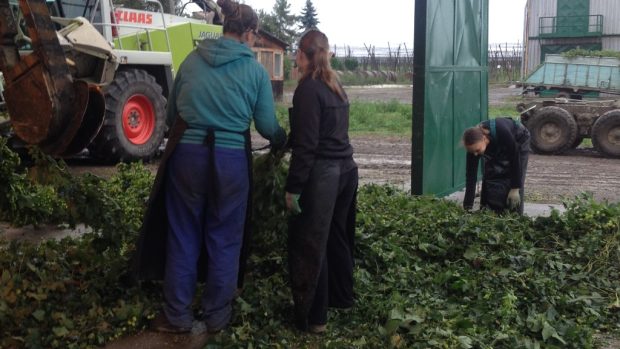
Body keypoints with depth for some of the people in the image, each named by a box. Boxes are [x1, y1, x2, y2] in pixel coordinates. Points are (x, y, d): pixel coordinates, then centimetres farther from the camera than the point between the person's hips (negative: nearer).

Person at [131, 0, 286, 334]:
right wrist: (283, 139, 24)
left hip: (187, 154, 2)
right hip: (230, 160, -2)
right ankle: (216, 316, 24)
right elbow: (268, 127, 2)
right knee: (224, 239, 12)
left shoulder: (192, 60, 7)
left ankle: (177, 316, 23)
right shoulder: (256, 71, -2)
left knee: (183, 235, 13)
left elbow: (171, 112, 16)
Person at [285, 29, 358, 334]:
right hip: (345, 168, 9)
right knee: (337, 236, 21)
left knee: (307, 244, 1)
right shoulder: (336, 85, 13)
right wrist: (286, 144, 25)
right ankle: (341, 296, 35)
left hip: (321, 173, -9)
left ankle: (312, 317, 8)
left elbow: (306, 143, -19)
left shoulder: (309, 88, -13)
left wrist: (293, 186, -16)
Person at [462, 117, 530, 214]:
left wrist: (515, 188, -29)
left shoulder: (502, 133, -44)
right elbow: (471, 175, -25)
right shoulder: (475, 143, -30)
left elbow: (515, 160, -32)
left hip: (519, 141, -4)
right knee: (489, 177, -7)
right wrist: (467, 207, -25)